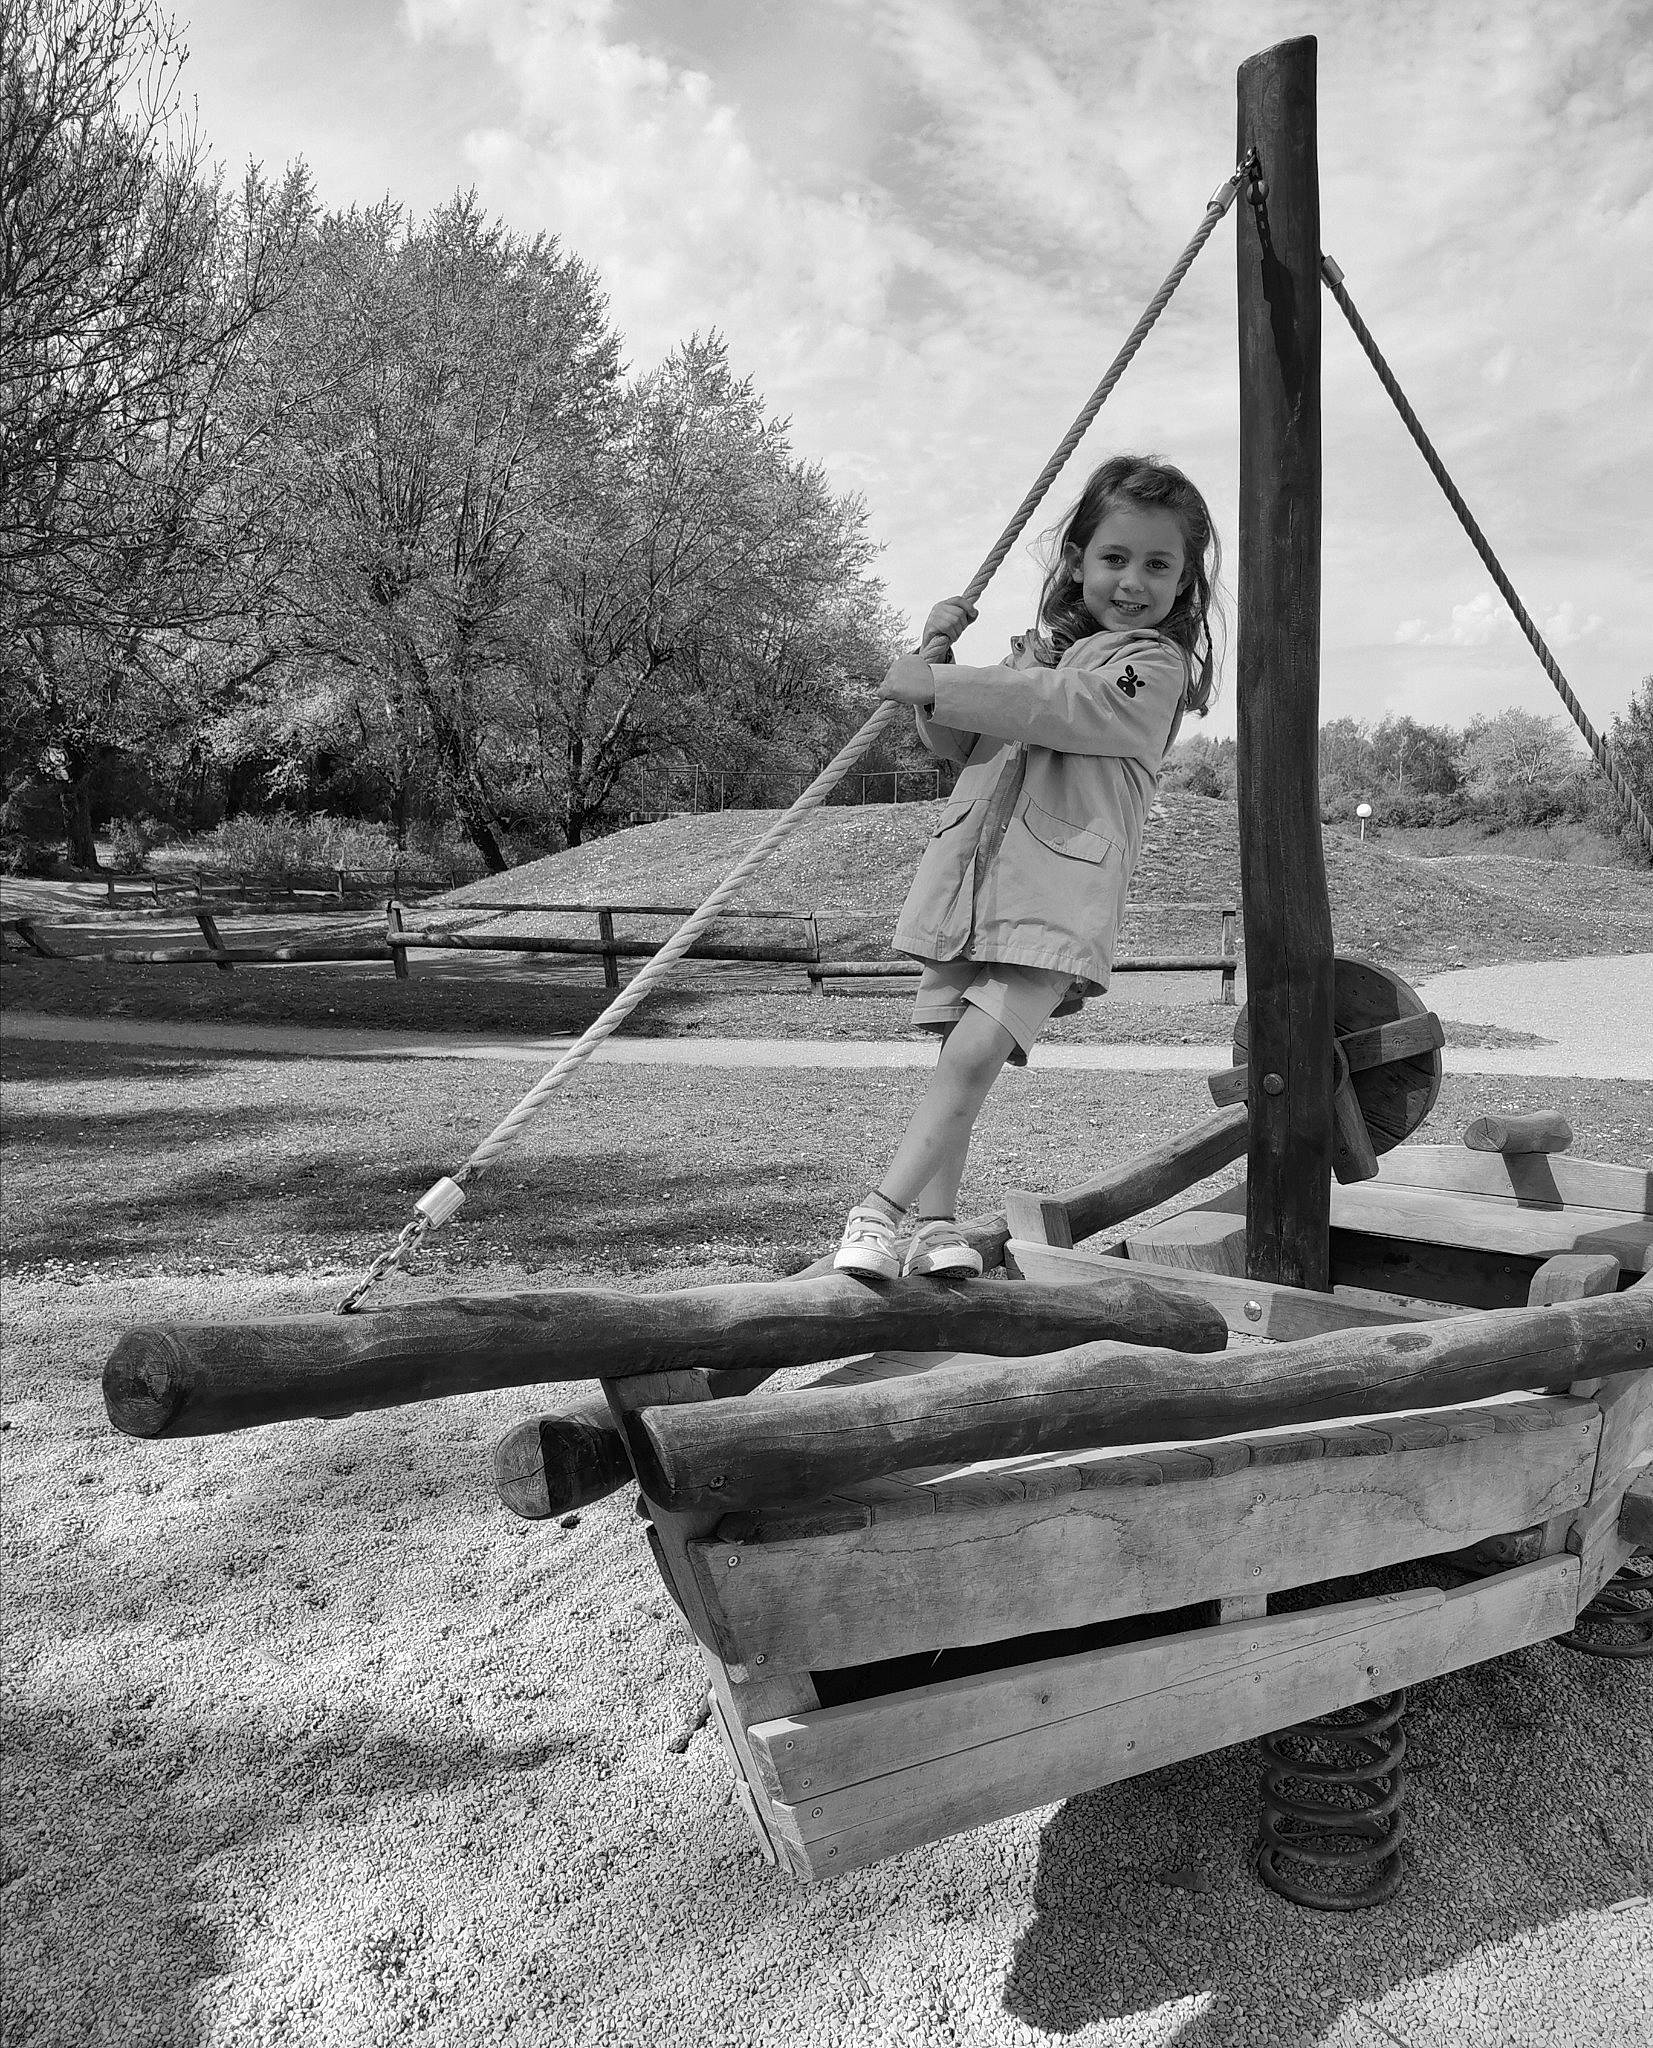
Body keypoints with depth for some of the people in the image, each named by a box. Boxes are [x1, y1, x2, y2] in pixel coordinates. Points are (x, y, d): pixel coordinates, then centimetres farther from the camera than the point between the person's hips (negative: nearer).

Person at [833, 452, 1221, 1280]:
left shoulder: (1153, 665, -1)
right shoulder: (1038, 649, 20)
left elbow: (1056, 708, -17)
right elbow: (957, 744, 25)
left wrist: (935, 683, -13)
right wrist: (940, 654, 11)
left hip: (1056, 895, -6)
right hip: (970, 877, 6)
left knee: (975, 1053, -18)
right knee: (955, 1056, 4)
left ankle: (880, 1208, -16)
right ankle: (934, 1219, 9)